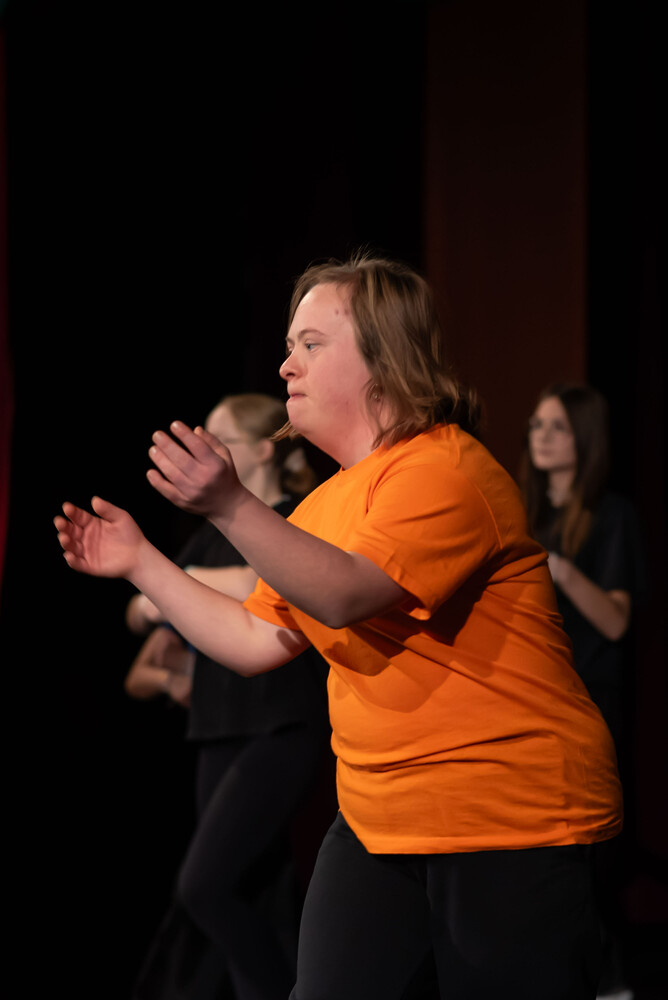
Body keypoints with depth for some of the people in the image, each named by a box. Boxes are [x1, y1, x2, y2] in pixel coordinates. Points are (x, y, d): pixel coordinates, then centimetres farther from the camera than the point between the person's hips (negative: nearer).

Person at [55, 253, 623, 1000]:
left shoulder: (443, 470, -15)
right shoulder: (326, 504, 15)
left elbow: (344, 597, -28)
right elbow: (255, 643, 14)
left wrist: (230, 507, -37)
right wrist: (138, 563, 12)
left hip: (511, 825, -8)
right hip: (378, 820, 9)